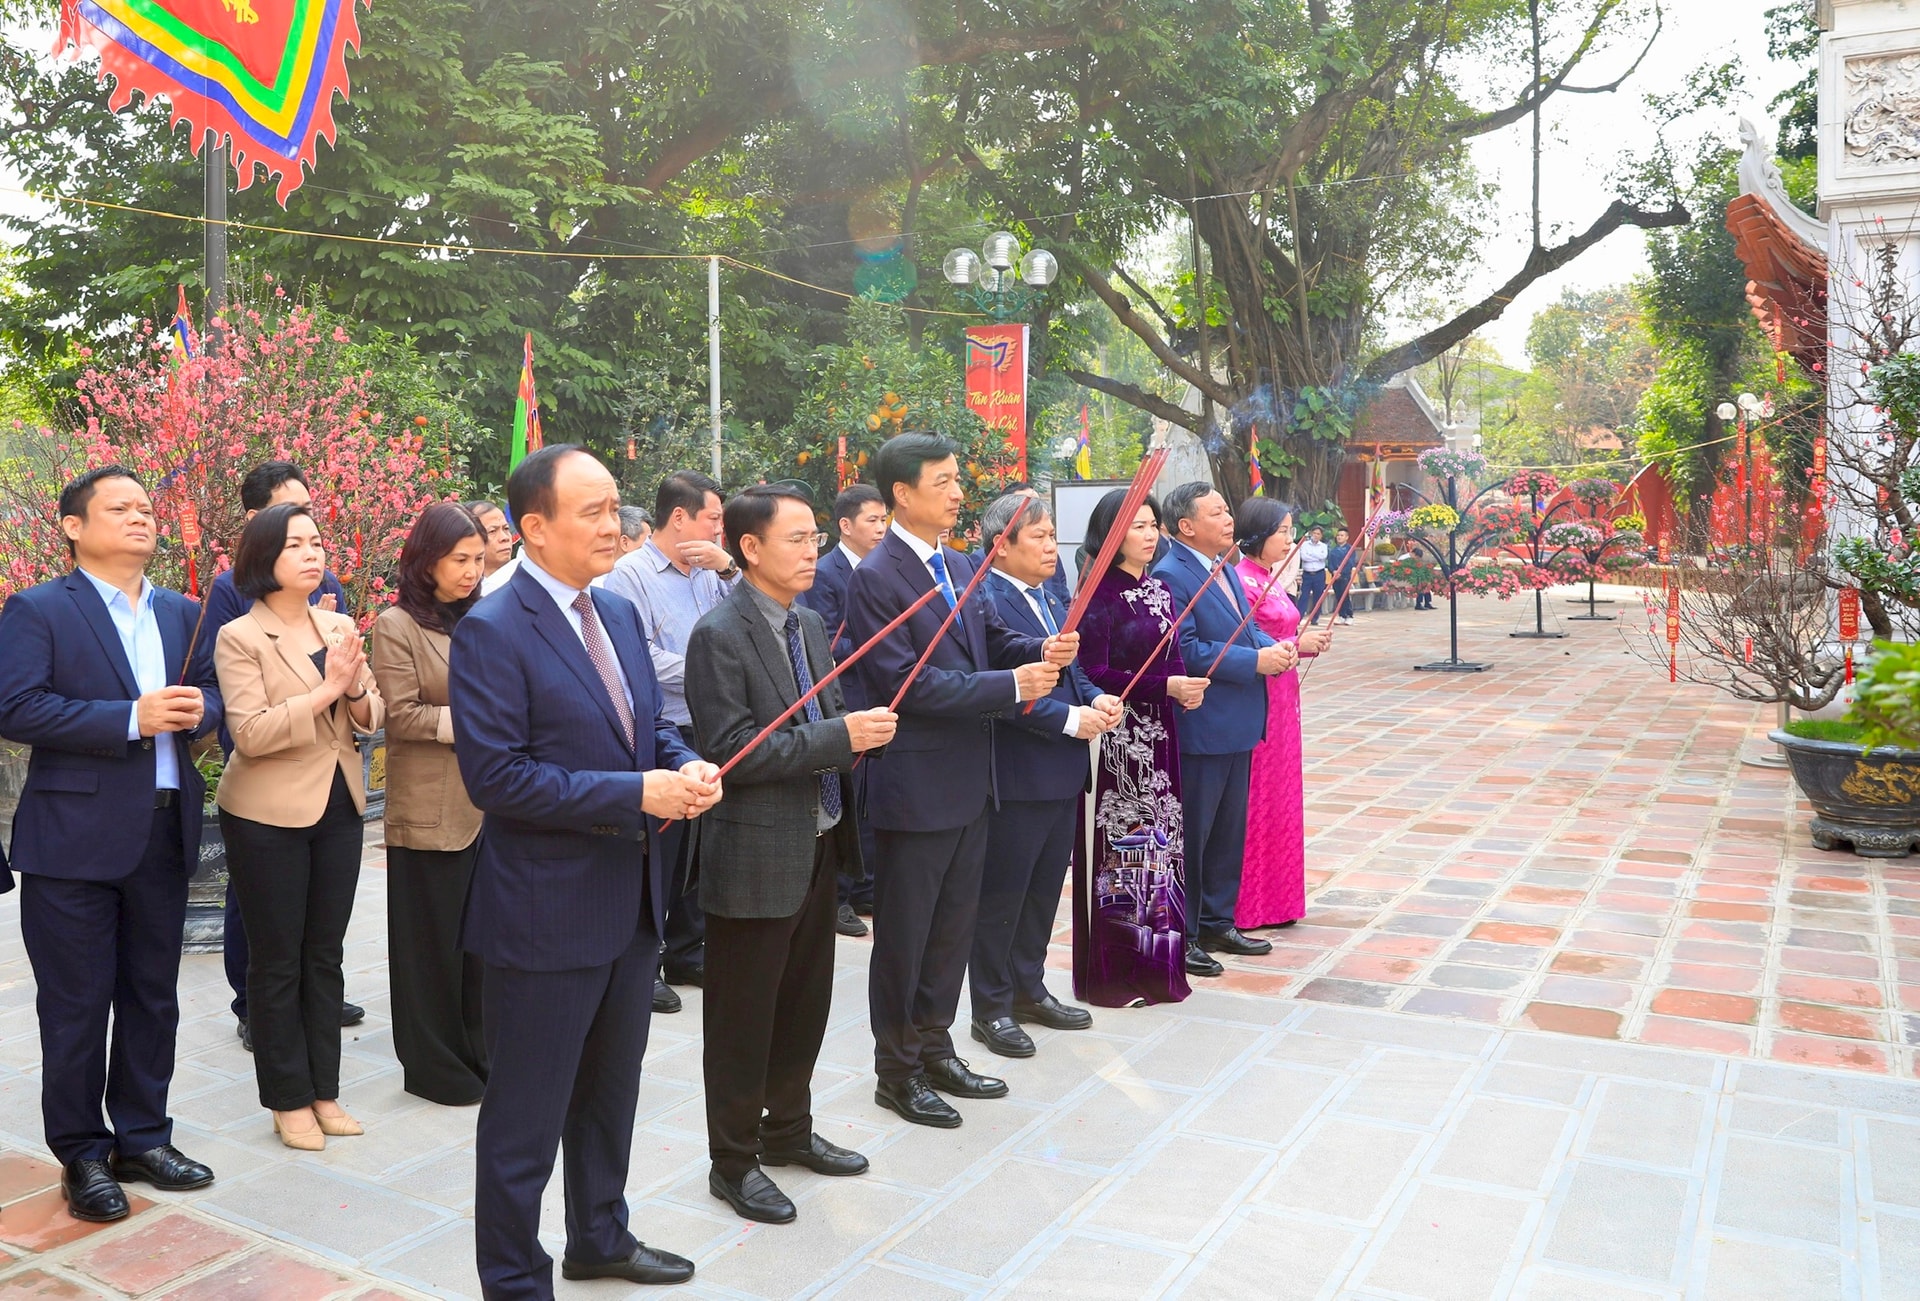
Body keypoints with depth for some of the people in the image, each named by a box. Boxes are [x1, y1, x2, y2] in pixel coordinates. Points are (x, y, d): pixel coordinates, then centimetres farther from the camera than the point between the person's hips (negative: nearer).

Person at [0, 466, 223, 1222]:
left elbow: (212, 692, 15)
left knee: (152, 996, 15)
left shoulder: (181, 613, 12)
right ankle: (82, 1156, 20)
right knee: (76, 1007, 6)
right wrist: (132, 718, -22)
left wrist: (198, 708, -8)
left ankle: (142, 1137, 29)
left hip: (165, 833, 6)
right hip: (75, 838, -5)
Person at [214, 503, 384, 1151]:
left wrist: (357, 690, -17)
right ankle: (288, 1099, 21)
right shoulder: (240, 638, -11)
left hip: (339, 807, 5)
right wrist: (325, 689, -24)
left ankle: (323, 1091, 25)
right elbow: (250, 733, -19)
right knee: (277, 960, 7)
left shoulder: (340, 627, 4)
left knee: (325, 954, 13)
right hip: (268, 816, -5)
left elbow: (370, 719, 4)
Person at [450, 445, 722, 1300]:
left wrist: (685, 764, -8)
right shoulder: (492, 631, -17)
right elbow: (495, 775, -22)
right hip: (547, 910, -8)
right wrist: (636, 794, -24)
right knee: (526, 1119, 8)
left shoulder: (620, 613, 8)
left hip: (633, 900, 8)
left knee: (610, 1094, 24)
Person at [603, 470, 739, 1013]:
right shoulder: (631, 573, -11)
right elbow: (643, 659, -19)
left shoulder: (707, 574, 9)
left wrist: (730, 569, -7)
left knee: (696, 851, 16)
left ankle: (686, 953, 31)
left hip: (703, 732, 7)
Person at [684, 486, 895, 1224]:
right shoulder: (719, 635, -16)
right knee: (743, 1019, 8)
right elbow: (732, 750, -22)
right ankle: (733, 1162, 24)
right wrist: (842, 736, -23)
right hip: (756, 858, -8)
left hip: (816, 848, 8)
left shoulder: (810, 624, 9)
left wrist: (861, 730, -6)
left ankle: (788, 1129, 39)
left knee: (805, 1004, 20)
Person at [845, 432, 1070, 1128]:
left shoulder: (961, 566, 10)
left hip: (968, 779, 8)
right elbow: (905, 683, -21)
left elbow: (992, 640, 14)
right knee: (904, 934, 7)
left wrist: (1041, 651, -9)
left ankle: (934, 1049, 34)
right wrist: (1011, 685, -21)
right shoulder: (876, 577, -16)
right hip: (915, 784, -8)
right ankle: (897, 1070, 23)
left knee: (954, 926, 18)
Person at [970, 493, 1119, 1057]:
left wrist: (1096, 698, 0)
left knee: (1045, 887, 18)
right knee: (1001, 895, 4)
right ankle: (991, 1009, 17)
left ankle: (1028, 989, 34)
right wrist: (1071, 719, -22)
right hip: (1016, 775, -9)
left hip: (1062, 773, 9)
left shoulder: (1050, 600, 13)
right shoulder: (985, 601, -17)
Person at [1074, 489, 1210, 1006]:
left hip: (1160, 736, 7)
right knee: (1121, 846, -1)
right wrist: (1165, 687, -20)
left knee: (1160, 841, 11)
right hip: (1119, 739, -7)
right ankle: (1112, 974, 10)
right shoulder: (1100, 595, -11)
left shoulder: (1160, 591, 12)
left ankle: (1156, 963, 22)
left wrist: (1188, 687, -6)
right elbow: (1094, 675, -16)